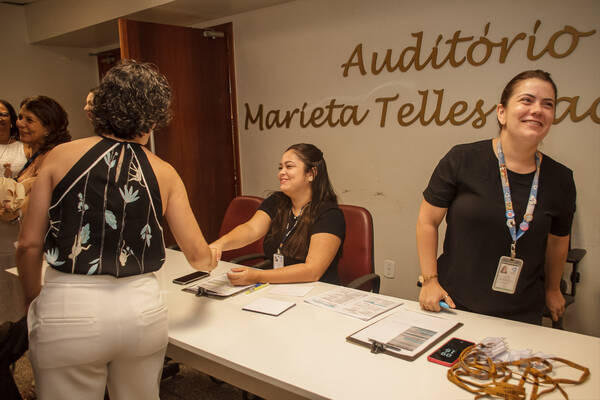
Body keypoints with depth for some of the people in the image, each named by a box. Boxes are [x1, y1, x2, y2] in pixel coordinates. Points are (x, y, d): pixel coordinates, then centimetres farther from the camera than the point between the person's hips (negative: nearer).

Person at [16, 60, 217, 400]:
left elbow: (29, 245, -2)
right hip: (142, 307, 2)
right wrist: (213, 258, 26)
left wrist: (35, 303, 15)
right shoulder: (163, 173, 1)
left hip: (68, 310, -1)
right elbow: (198, 255, 2)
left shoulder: (62, 156, -2)